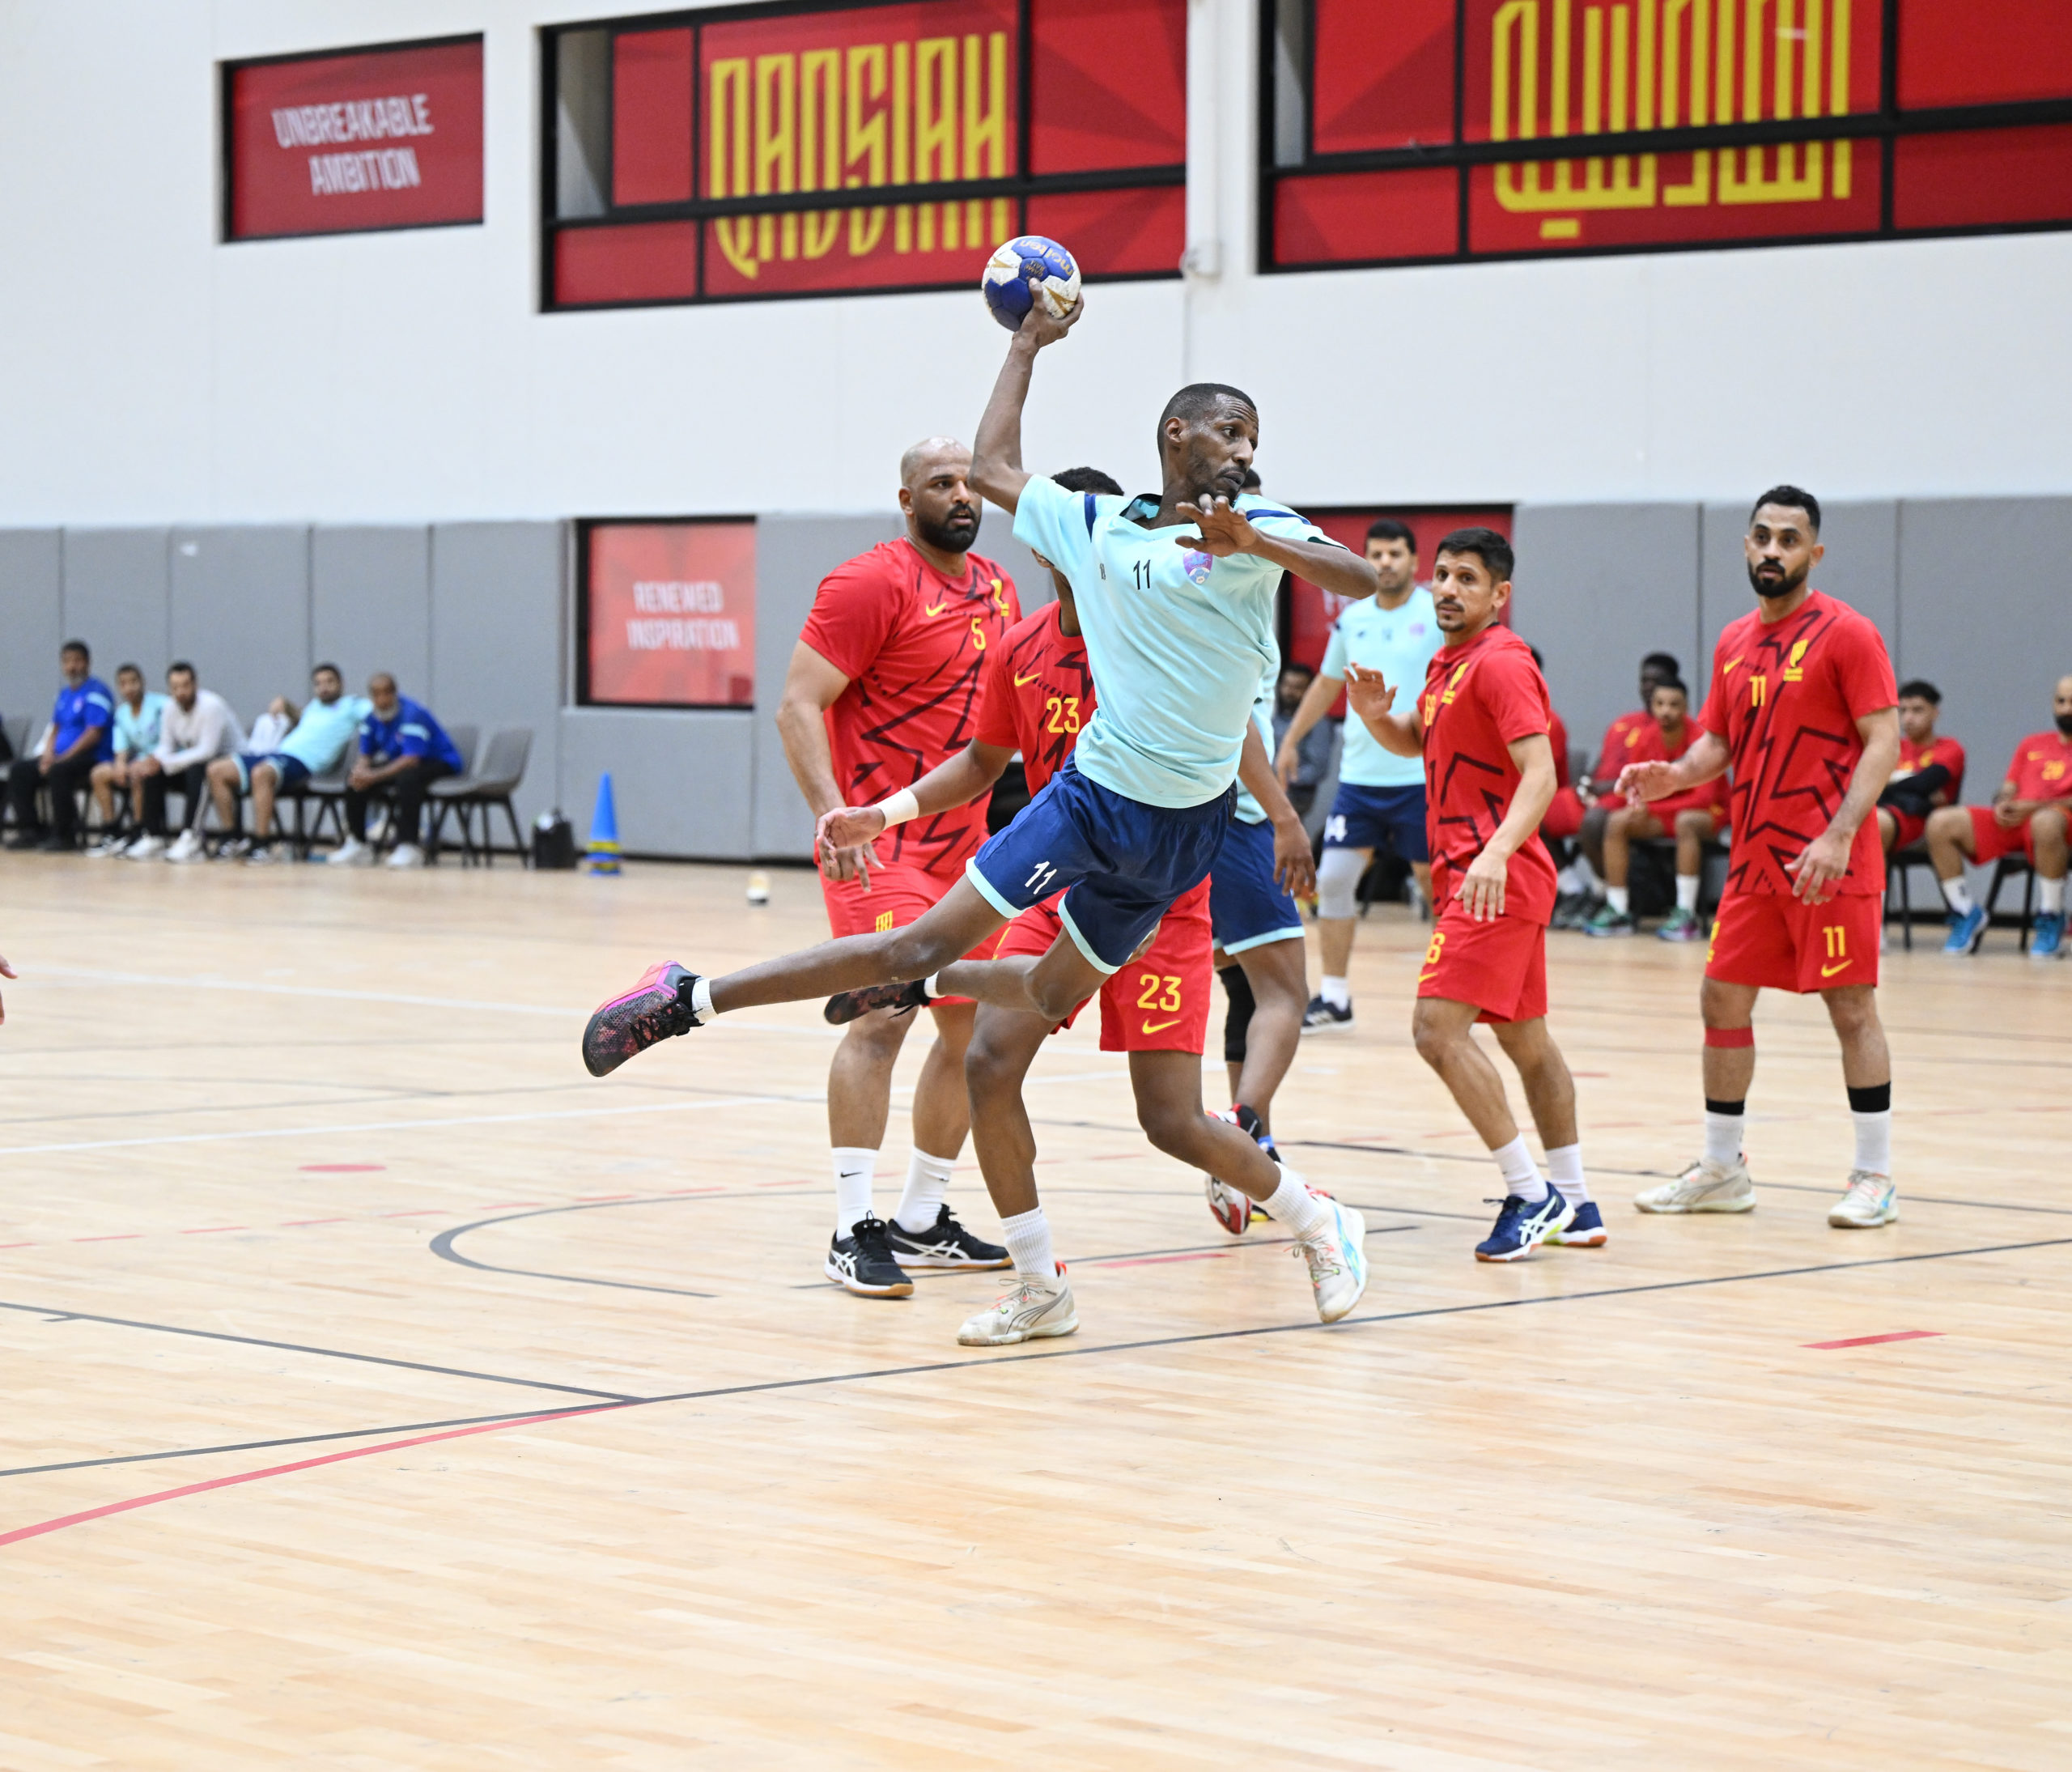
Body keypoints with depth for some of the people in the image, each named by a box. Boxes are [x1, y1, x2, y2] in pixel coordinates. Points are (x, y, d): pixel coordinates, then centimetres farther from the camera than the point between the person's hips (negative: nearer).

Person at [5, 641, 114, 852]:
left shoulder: (96, 692, -9)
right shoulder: (65, 694, 18)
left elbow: (93, 734, -17)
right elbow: (56, 730, 20)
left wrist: (63, 758, -20)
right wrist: (48, 754, -1)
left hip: (94, 759, -9)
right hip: (61, 757, 9)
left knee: (59, 772, -36)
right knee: (19, 771, -6)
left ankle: (64, 835, -26)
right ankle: (30, 831, -5)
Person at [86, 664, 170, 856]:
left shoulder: (160, 705, -8)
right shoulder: (122, 713, 11)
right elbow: (122, 746, 7)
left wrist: (148, 761, -27)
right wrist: (120, 762, -15)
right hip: (138, 759, 7)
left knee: (138, 773, -35)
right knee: (100, 773, -12)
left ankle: (140, 834, -27)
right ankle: (109, 833, -12)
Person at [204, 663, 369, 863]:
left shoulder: (351, 706, 8)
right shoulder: (315, 706, 30)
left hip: (302, 763, -8)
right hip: (278, 754, 9)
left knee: (261, 773, -40)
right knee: (216, 771, -4)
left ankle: (262, 845, -39)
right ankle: (232, 839, -5)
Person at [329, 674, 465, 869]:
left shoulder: (413, 714, -24)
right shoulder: (371, 718, -1)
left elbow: (412, 760, -33)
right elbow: (365, 755, 6)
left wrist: (375, 776, -38)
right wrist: (360, 771, -20)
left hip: (439, 763, -8)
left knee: (407, 778, -39)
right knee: (355, 781, -7)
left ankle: (408, 847, -35)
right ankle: (356, 844, -1)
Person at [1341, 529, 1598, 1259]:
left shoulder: (1501, 664, -13)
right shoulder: (1448, 664, 16)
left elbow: (1540, 773, -23)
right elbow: (1415, 742, 31)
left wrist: (1497, 852, -37)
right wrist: (1377, 716, 8)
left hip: (1494, 880, -10)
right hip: (1467, 874, 10)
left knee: (1439, 1028, -18)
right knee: (1526, 1040, 14)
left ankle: (1532, 1195, -15)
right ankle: (1575, 1206, 22)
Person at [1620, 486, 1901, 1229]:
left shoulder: (1845, 634, -9)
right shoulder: (1734, 643, 13)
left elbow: (1884, 740, -14)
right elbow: (1719, 742, 18)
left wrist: (1839, 834, -25)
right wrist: (1676, 775, -5)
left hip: (1830, 862, -7)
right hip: (1755, 859, 7)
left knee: (1851, 1008, -3)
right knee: (1722, 1001, 9)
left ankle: (1875, 1178, 4)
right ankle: (1721, 1170, 20)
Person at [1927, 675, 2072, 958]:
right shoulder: (2033, 743, 26)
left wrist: (2034, 807, -17)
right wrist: (2002, 804, -4)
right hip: (2012, 820, 5)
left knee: (2046, 821, -44)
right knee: (1940, 823, -17)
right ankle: (1967, 912, -9)